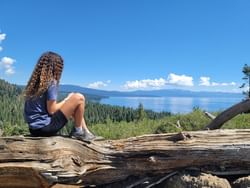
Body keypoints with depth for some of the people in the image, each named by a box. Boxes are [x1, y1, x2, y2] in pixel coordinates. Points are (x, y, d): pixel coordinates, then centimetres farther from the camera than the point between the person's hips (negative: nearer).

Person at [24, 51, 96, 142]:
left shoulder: (35, 81, 10)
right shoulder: (51, 82, -13)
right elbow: (51, 110, -14)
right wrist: (67, 100, 2)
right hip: (44, 127, -9)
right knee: (79, 98, -9)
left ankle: (85, 131, 19)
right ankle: (78, 131, 7)